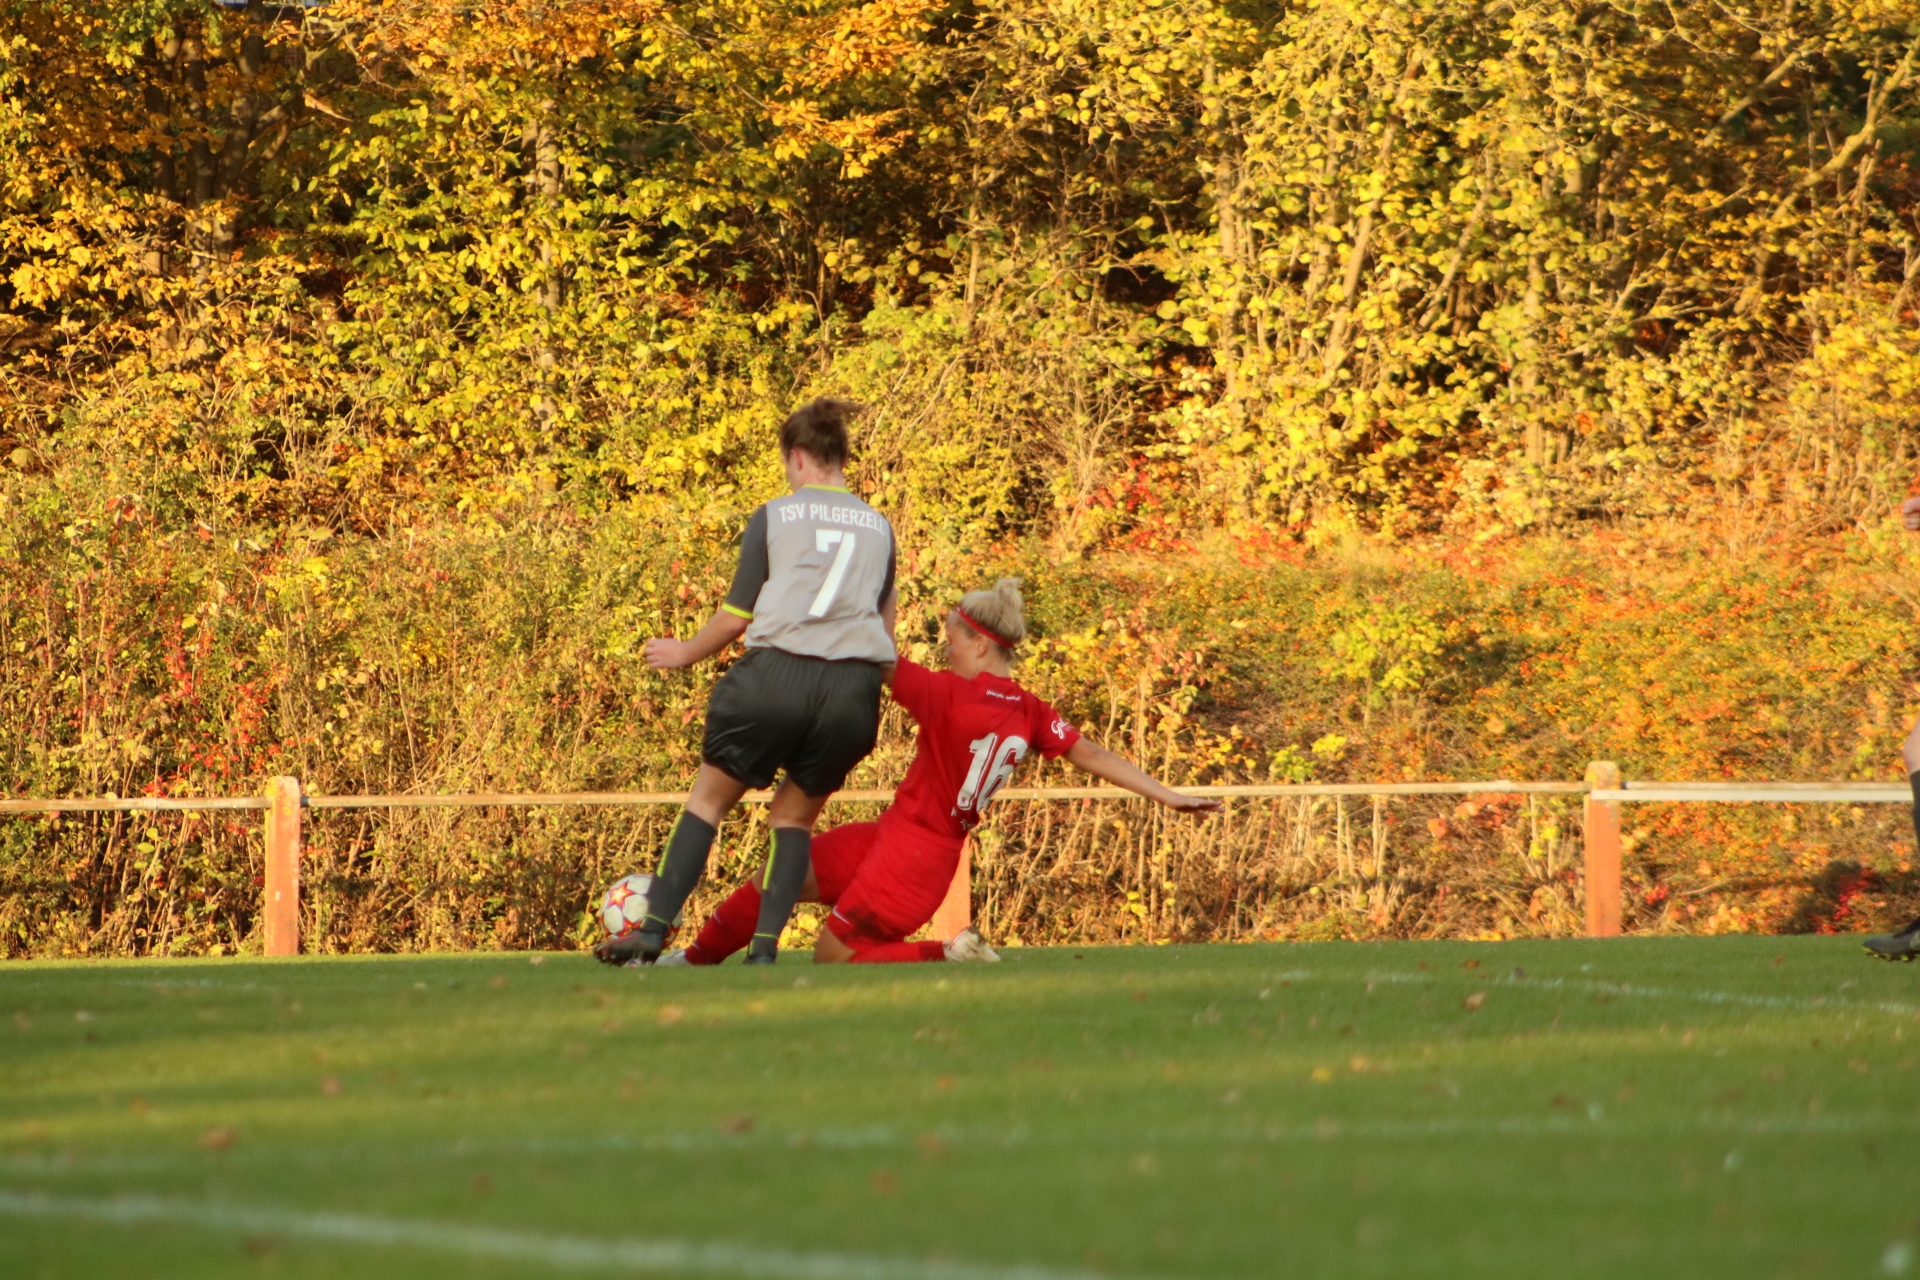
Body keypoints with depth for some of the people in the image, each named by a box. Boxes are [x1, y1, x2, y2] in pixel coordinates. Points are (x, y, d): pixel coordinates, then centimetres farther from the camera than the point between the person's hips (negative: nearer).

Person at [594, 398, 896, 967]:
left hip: (777, 674, -2)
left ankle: (653, 928, 3)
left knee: (709, 796, 13)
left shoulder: (773, 516, 8)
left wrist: (683, 654, 22)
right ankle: (765, 947, 4)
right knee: (794, 815, 19)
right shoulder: (878, 526, 18)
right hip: (854, 690, 3)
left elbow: (735, 617, 6)